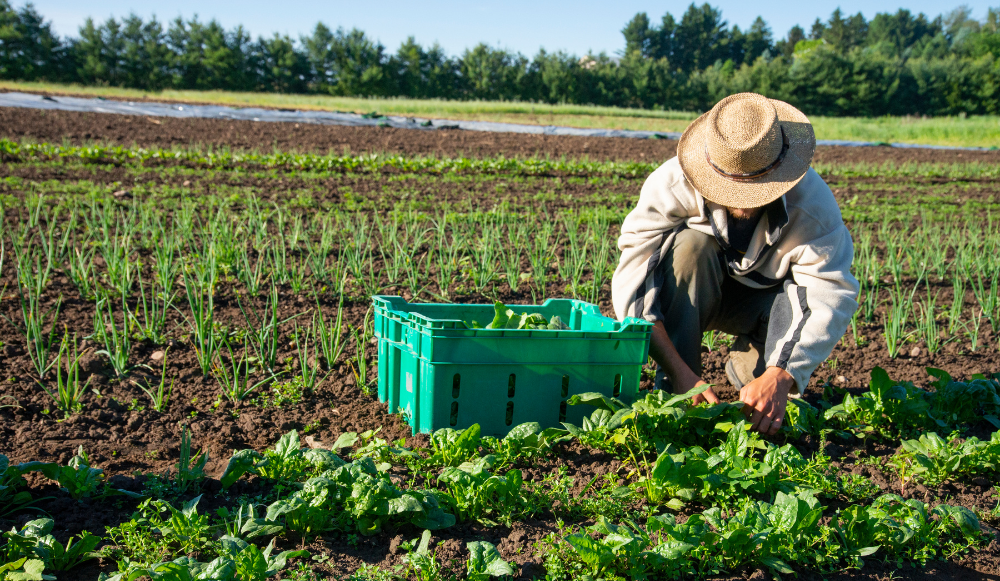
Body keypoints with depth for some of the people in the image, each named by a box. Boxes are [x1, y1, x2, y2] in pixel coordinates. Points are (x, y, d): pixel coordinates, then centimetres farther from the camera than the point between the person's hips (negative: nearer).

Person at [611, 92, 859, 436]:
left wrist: (779, 377, -48)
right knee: (690, 245, -34)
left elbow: (833, 295, -34)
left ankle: (749, 366, -2)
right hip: (688, 297, 0)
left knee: (807, 294, -32)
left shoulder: (811, 199, -29)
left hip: (763, 298, 1)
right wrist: (678, 371, -46)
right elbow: (632, 282, -36)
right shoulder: (671, 185, -32)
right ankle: (672, 390, -24)